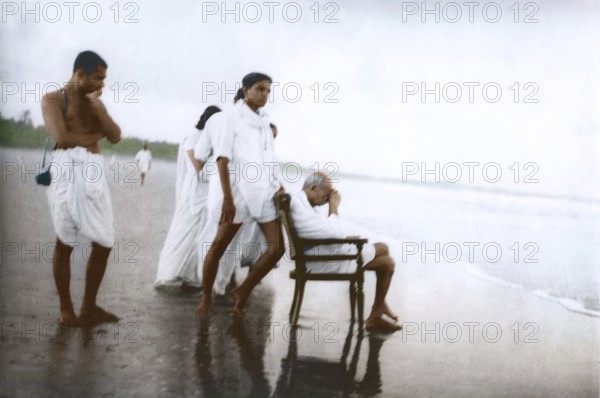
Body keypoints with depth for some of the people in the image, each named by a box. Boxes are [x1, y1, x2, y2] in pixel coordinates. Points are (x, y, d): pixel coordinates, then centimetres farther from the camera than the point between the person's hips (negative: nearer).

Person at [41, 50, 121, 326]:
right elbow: (62, 138, -12)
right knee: (64, 243, 0)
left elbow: (115, 136, 8)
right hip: (67, 170, -6)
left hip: (94, 171, 6)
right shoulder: (52, 99, 2)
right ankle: (66, 309, 10)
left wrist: (97, 107, -2)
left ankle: (89, 306, 15)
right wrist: (94, 136, 1)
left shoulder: (95, 102, 20)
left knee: (104, 242, 5)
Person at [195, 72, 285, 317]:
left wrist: (277, 186, 7)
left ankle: (242, 292, 12)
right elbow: (223, 160, -10)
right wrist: (227, 197, -17)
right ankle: (206, 298, 16)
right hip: (239, 189, -6)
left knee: (277, 247, -1)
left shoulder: (264, 120, 14)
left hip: (264, 191, 6)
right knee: (219, 246, 1)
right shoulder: (232, 117, -4)